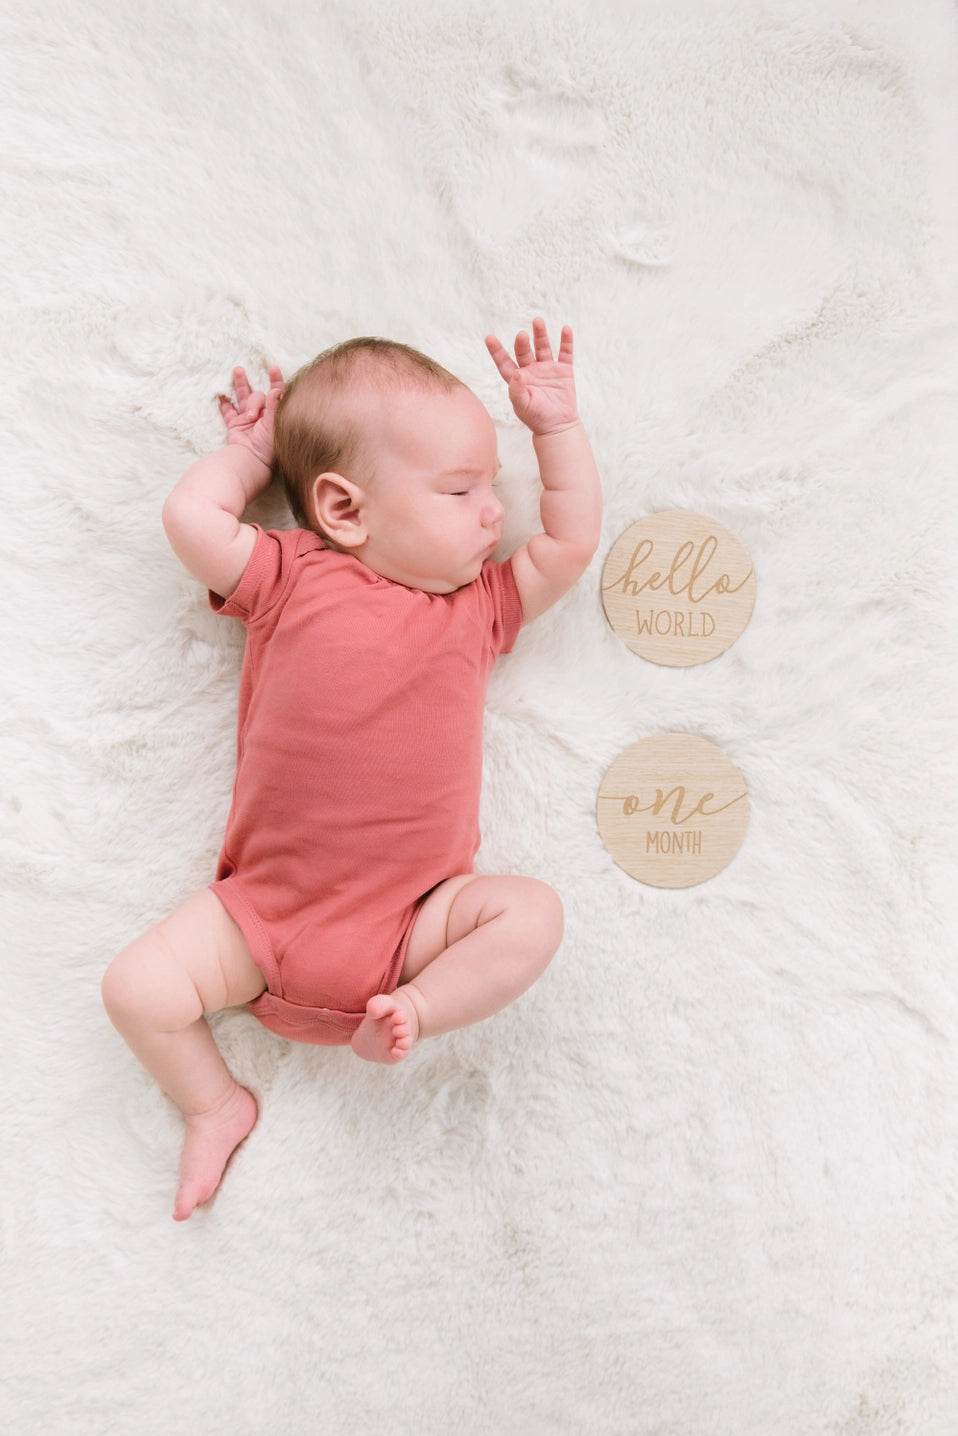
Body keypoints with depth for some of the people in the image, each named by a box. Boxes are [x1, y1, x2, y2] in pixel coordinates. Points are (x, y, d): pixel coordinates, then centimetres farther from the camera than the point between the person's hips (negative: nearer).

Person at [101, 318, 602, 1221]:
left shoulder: (479, 604, 10)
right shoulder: (291, 578, 2)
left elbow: (572, 543, 9)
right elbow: (190, 518, -4)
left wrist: (555, 425, 10)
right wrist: (248, 453, 10)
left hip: (410, 917, 1)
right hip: (264, 910, -1)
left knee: (532, 914, -21)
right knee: (138, 987, -12)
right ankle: (214, 1104, 13)